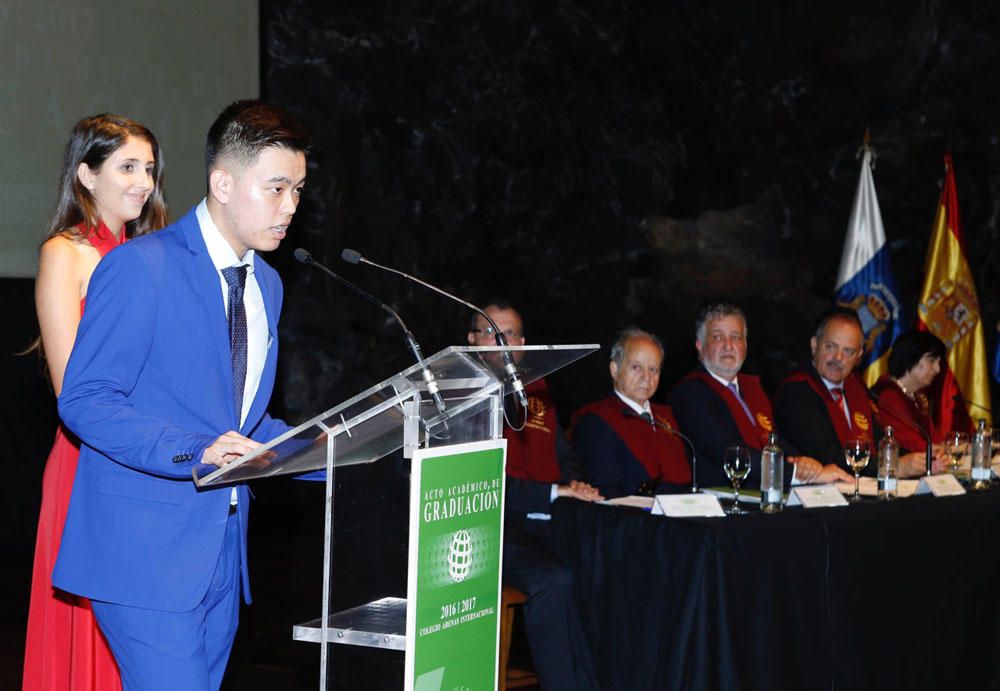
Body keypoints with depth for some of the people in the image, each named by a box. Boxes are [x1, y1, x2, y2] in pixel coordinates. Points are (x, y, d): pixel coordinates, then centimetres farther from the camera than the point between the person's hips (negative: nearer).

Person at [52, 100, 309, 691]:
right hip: (146, 550, -8)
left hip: (222, 553, 8)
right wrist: (194, 452, -25)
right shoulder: (140, 267, -10)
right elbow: (84, 400, -14)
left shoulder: (267, 284, 16)